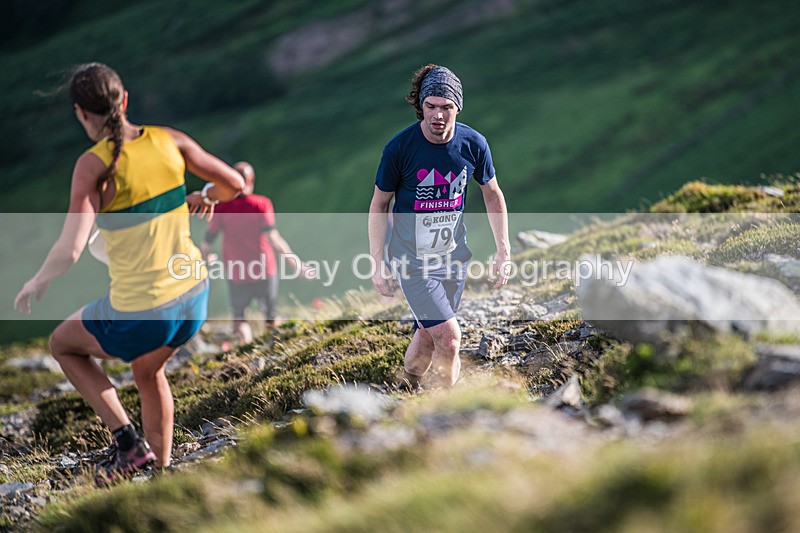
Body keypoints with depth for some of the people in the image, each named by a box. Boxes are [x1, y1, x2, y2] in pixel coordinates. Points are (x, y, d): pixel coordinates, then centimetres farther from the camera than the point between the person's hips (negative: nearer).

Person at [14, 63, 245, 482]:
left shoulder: (93, 165, -17)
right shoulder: (168, 140, -3)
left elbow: (69, 251, -24)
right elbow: (234, 183, 6)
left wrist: (36, 283, -5)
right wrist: (205, 198, 28)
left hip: (140, 316, -5)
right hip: (194, 298, 5)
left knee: (62, 345, 25)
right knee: (148, 372, 35)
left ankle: (128, 442, 15)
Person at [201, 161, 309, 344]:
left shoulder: (222, 208, -5)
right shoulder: (261, 204, -9)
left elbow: (205, 244, -4)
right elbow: (272, 237, -20)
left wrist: (208, 257, 18)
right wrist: (295, 263, -18)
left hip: (237, 275, 0)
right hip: (265, 271, 0)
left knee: (238, 311, 16)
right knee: (270, 311, 25)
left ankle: (240, 324, -10)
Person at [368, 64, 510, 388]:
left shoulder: (474, 144, -6)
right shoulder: (399, 148, -15)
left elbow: (492, 194, 9)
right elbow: (379, 204, -4)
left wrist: (503, 251, 8)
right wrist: (378, 263, -7)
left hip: (453, 257, 4)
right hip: (411, 259, -4)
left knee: (428, 336, 11)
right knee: (449, 336, -13)